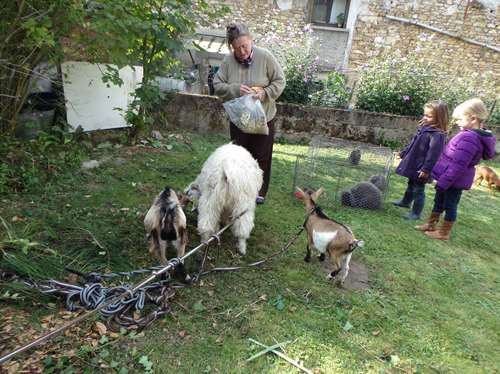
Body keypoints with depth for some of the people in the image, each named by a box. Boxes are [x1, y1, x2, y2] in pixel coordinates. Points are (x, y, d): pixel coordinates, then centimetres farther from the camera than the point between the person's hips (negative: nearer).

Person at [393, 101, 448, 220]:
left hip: (421, 169, -9)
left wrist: (426, 169, -26)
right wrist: (403, 154, 23)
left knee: (418, 190, 2)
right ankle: (405, 201, 48)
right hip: (413, 164, 9)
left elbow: (433, 154, -26)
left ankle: (416, 213, 14)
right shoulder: (424, 128, 5)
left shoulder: (437, 135, -23)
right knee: (411, 185, 27)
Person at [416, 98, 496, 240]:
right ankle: (431, 224, 36)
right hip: (452, 179, 9)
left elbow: (457, 166, -28)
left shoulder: (468, 138, -28)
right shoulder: (475, 134, 4)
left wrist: (443, 183, -21)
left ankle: (444, 233, 22)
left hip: (454, 181, -9)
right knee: (439, 201, 21)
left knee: (450, 205, 6)